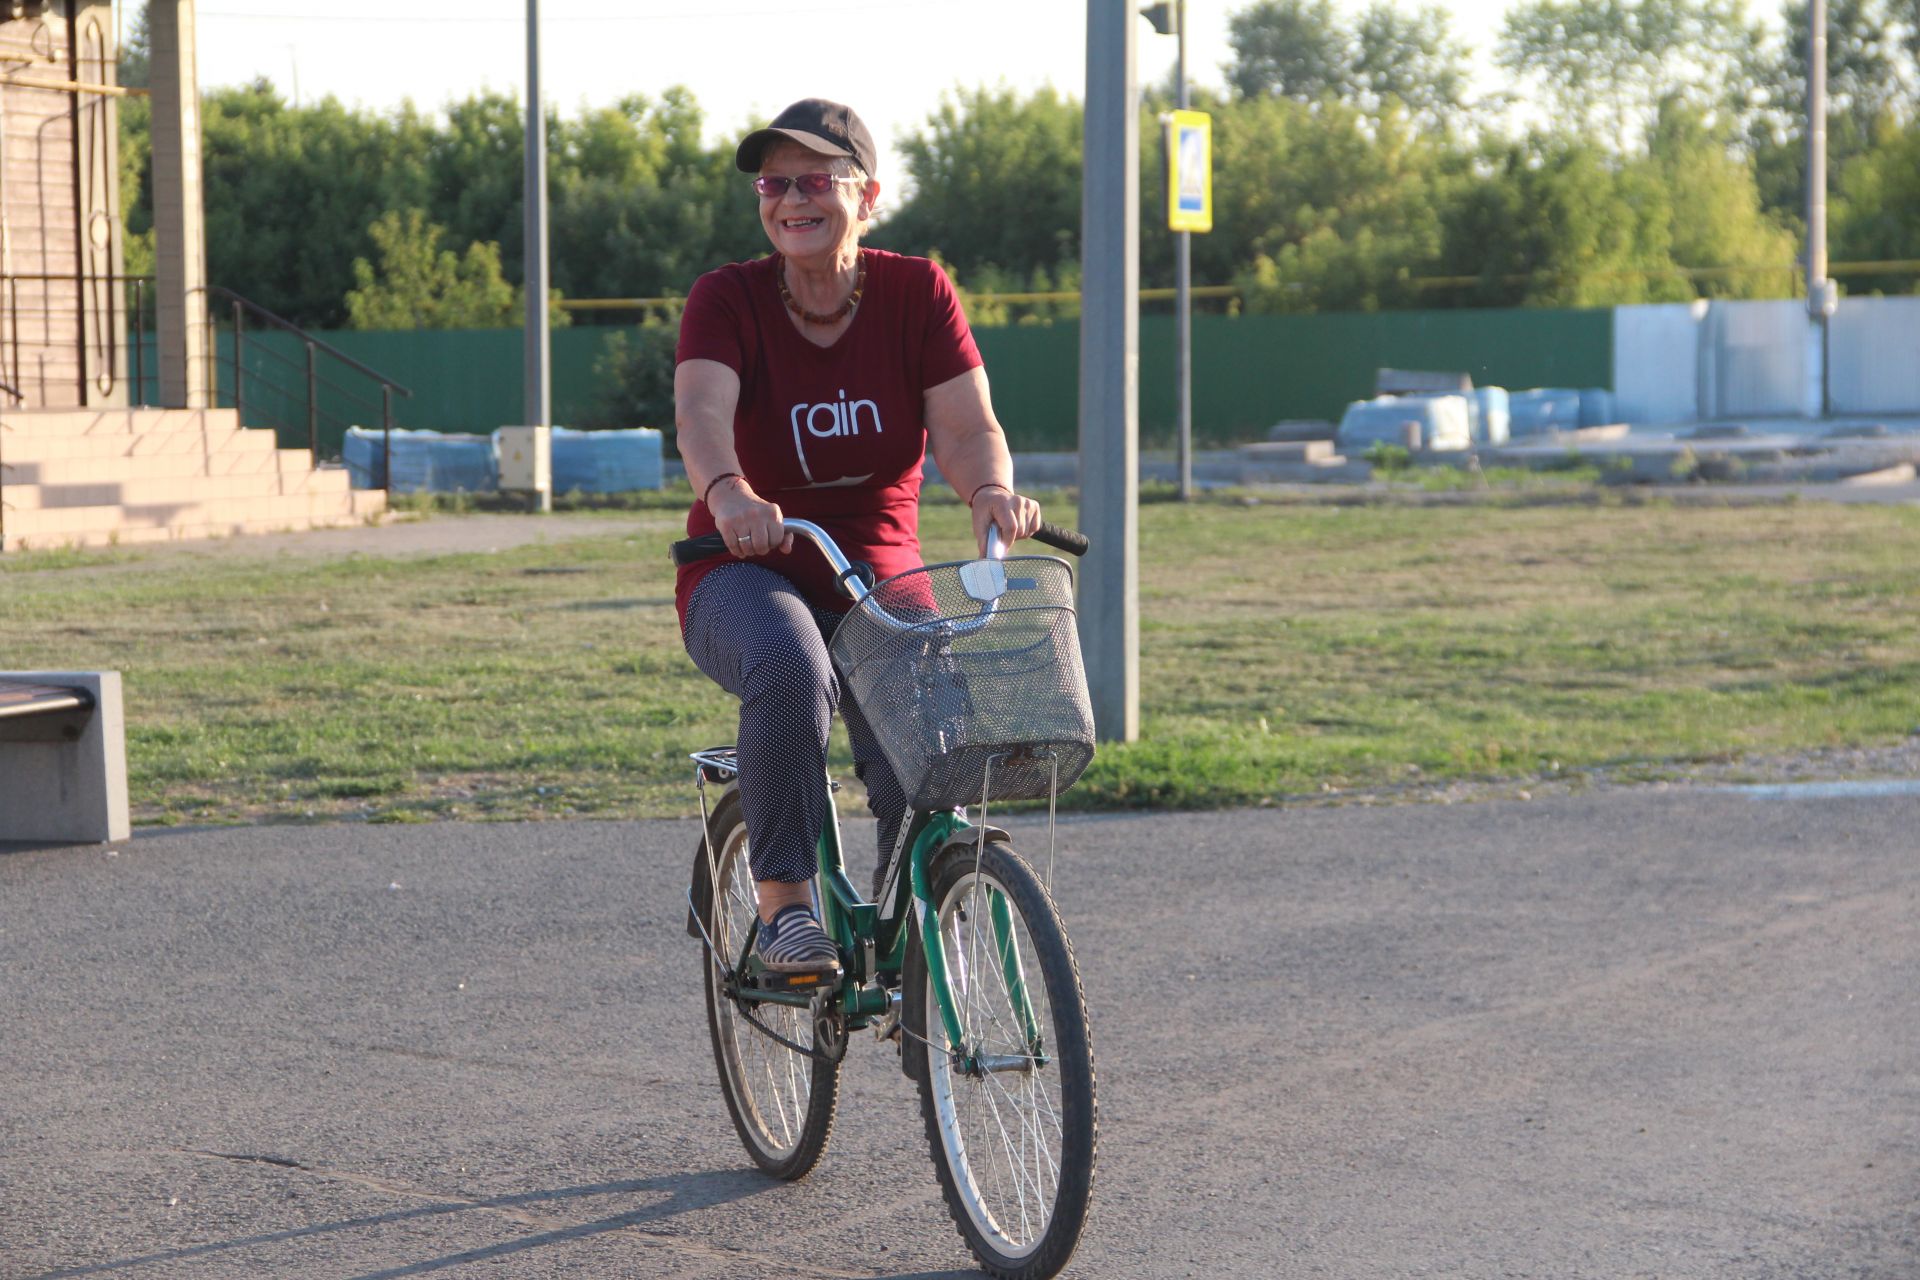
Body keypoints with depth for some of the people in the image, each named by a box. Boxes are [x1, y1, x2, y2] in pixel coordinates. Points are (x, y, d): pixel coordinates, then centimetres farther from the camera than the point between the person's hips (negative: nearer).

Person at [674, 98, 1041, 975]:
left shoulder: (918, 293, -4)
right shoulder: (728, 299, -9)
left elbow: (967, 426, -16)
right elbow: (701, 412, -28)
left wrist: (992, 491, -41)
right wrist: (730, 492, -51)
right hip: (747, 580, -2)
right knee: (791, 668, -36)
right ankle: (784, 905, -24)